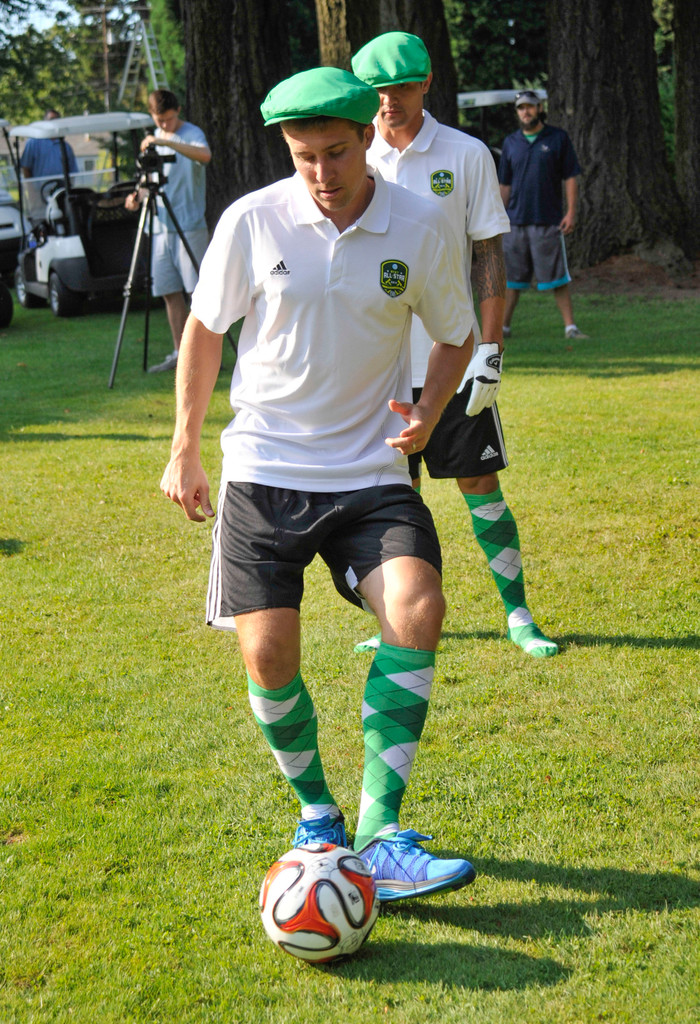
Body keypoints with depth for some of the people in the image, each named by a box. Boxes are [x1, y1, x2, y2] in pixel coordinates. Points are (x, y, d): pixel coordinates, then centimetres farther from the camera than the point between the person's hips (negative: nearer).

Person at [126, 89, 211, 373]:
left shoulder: (191, 134, -6)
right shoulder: (155, 138, 16)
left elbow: (205, 155, -29)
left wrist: (166, 142, -35)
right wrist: (138, 195, 2)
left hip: (189, 225, -7)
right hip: (162, 226, 7)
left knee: (198, 289, -7)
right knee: (169, 292, 7)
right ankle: (179, 353, 13)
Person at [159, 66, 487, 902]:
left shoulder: (420, 230, -5)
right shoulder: (252, 222, -7)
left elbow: (455, 336, 10)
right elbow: (205, 328, 7)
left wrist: (427, 411, -9)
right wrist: (184, 449, 8)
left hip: (371, 471, 0)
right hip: (263, 468, 0)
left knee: (416, 609, -22)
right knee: (266, 652, -7)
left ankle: (380, 833, -17)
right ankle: (315, 812, 20)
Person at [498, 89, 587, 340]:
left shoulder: (558, 138, 3)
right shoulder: (511, 143, 11)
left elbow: (571, 177, 1)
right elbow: (505, 185, 15)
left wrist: (571, 212, -8)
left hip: (548, 221, -3)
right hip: (516, 221, 3)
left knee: (557, 277, -3)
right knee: (511, 277, 6)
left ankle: (570, 327, 1)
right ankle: (503, 326, 13)